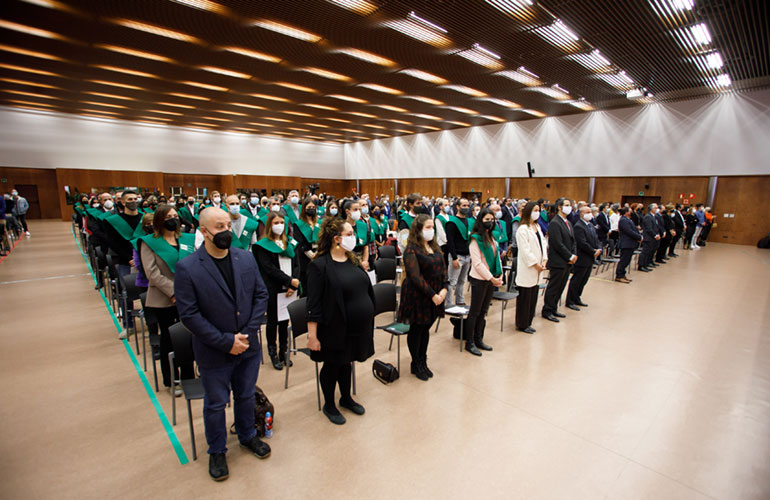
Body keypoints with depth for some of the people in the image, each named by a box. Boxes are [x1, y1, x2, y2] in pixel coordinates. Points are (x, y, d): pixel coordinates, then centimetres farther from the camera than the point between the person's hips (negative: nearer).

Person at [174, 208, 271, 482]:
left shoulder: (246, 258, -5)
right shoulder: (187, 268, -17)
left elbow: (261, 295, -2)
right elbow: (189, 314, -16)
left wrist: (249, 332, -12)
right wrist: (226, 342, -18)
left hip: (248, 347, 4)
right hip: (213, 353, -3)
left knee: (246, 396, 23)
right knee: (215, 403, 18)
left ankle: (247, 436, 49)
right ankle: (217, 451, 43)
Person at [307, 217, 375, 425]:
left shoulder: (353, 260, 4)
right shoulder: (320, 265, -17)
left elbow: (366, 290, 12)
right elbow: (313, 305, -17)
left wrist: (370, 320, 13)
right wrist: (312, 335, -17)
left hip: (357, 326, 6)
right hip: (334, 329, -6)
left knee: (346, 362, 23)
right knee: (332, 365, 14)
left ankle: (346, 398, 45)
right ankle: (329, 405, 37)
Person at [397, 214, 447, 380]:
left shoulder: (434, 246, 9)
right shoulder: (411, 250, -14)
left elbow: (442, 268, 8)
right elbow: (415, 276, -20)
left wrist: (444, 288, -6)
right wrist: (432, 295, -20)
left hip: (435, 295, 7)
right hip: (417, 296, -6)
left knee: (426, 328, 16)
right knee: (416, 329, 7)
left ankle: (423, 362, 31)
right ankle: (416, 364, 25)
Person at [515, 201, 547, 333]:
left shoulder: (537, 226, 14)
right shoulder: (523, 229, -12)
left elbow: (543, 243, 12)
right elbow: (525, 250, -16)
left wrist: (544, 260, -1)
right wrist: (535, 264, -13)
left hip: (537, 269, 8)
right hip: (527, 269, -8)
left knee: (533, 297, 12)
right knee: (524, 298, 1)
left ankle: (528, 322, 24)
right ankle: (522, 325, 13)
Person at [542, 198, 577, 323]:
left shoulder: (568, 222, 15)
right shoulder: (555, 223, -14)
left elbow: (572, 241, 16)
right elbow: (558, 244, -19)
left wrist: (574, 254, 0)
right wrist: (570, 256, -13)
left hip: (567, 262, 9)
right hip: (558, 261, -9)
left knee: (560, 287, 14)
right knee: (553, 287, 0)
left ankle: (553, 309, 25)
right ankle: (547, 311, 12)